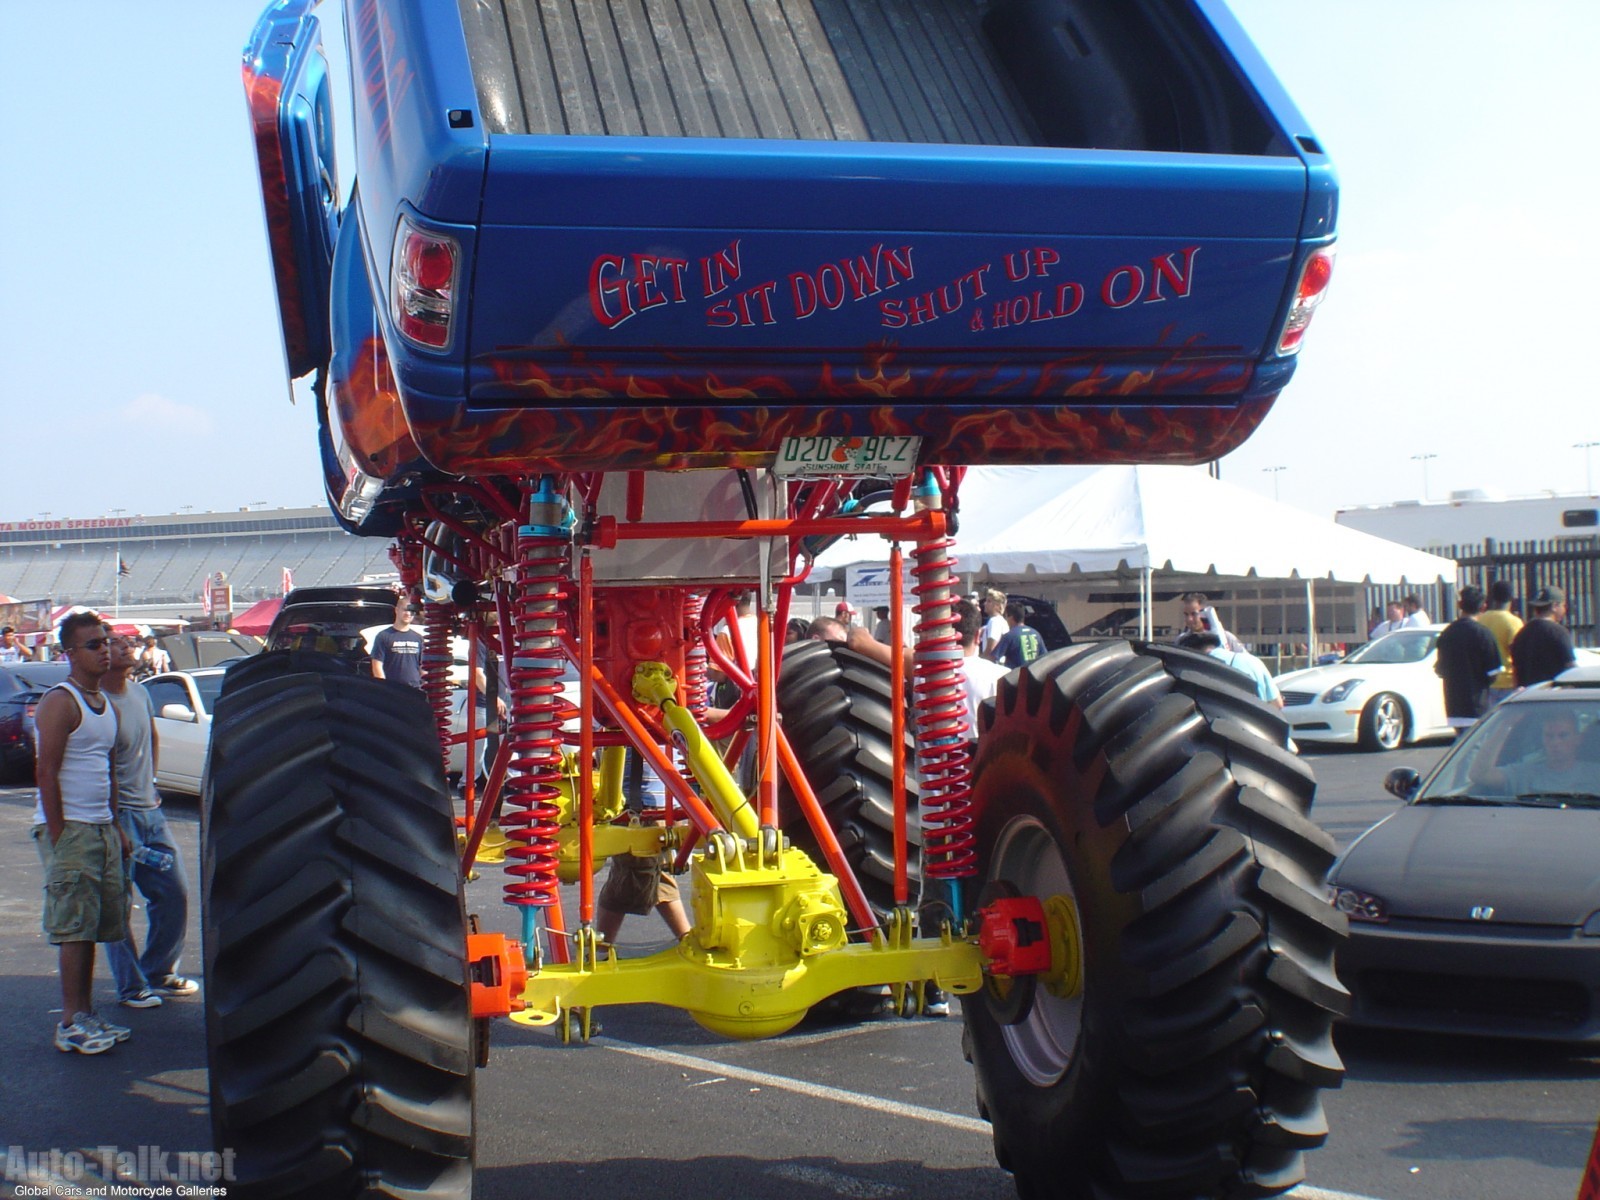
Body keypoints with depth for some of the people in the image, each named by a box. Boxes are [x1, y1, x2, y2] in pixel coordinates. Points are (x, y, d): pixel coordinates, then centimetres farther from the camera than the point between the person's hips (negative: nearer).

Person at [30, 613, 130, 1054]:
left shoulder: (105, 705, 16)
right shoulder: (59, 702, -10)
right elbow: (46, 771, -15)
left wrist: (115, 826, 18)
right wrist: (57, 835, -19)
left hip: (100, 827, 8)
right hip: (68, 827, -8)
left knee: (95, 925, 10)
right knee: (74, 927, -8)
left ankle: (85, 1015, 17)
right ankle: (72, 1023, -5)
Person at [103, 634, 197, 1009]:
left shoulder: (140, 693, 8)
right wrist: (115, 828, -19)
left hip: (149, 810, 8)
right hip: (116, 815, -8)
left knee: (175, 894, 11)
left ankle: (159, 973, 26)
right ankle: (131, 987, 10)